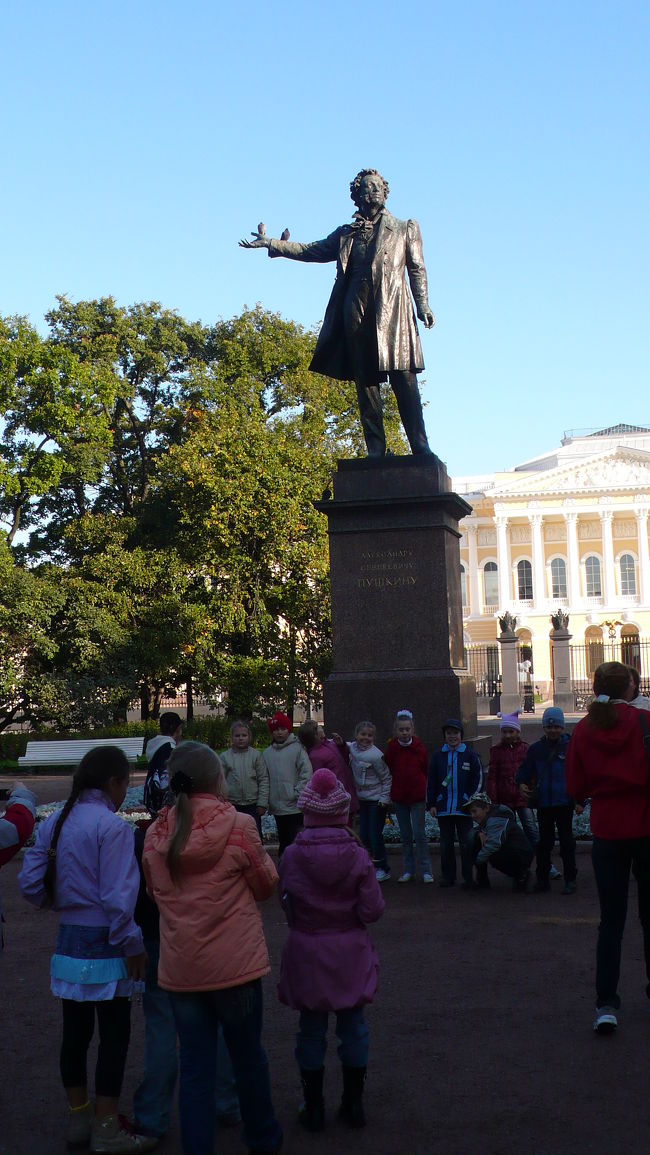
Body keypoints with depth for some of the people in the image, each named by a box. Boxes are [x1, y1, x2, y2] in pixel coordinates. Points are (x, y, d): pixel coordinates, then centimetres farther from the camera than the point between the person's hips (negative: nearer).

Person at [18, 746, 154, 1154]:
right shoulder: (111, 826, -17)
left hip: (69, 943, 7)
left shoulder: (55, 822, 5)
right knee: (114, 1034, 4)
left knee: (76, 1031, 15)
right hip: (104, 946, -7)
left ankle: (79, 1119, 27)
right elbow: (118, 897, -19)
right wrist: (133, 944, -11)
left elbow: (31, 882, 5)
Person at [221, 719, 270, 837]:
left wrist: (262, 803, -6)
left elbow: (264, 780, -2)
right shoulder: (225, 756, 1)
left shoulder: (256, 755, -1)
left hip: (252, 805, -1)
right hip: (232, 804, 1)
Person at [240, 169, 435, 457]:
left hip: (392, 311, -3)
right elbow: (310, 250, 20)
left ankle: (419, 445, -12)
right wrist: (272, 244, 12)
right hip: (356, 312, 3)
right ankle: (375, 450, -1)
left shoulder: (405, 229, 17)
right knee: (365, 381, -1)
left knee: (403, 378, -11)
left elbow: (417, 269, 10)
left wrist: (423, 306, -3)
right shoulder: (346, 234, 21)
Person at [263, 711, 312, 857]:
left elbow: (306, 774, -9)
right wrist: (267, 801, 4)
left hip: (295, 806, -4)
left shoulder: (297, 748, -5)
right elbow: (265, 779, 10)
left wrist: (298, 793, -13)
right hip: (277, 806, 5)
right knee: (283, 840, 15)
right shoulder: (267, 753, 8)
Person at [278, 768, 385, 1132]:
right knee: (353, 1026, 14)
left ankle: (314, 1108, 20)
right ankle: (354, 1104, 23)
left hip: (306, 952, 0)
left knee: (312, 1029, 11)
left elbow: (286, 903, -1)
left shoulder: (291, 857, -12)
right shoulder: (358, 856, -14)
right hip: (350, 952, 0)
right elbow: (372, 911, -12)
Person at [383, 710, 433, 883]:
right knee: (405, 836, 10)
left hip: (417, 796, -2)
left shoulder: (419, 748, -4)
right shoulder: (391, 748, -2)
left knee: (419, 834, -5)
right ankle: (408, 870, 18)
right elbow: (387, 772, 4)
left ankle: (425, 870, 3)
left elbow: (426, 771, 4)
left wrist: (427, 795, 2)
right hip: (399, 797, 2)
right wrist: (389, 794, 1)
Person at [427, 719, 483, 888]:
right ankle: (448, 876, 18)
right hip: (443, 808, 3)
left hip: (464, 807, -3)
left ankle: (468, 877, 4)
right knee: (446, 844, 9)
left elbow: (478, 779, 3)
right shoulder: (438, 756, 7)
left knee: (467, 843, -4)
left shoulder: (470, 754, 1)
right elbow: (431, 782, 10)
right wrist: (431, 804, 5)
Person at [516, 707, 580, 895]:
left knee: (567, 842, 1)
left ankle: (570, 880, 8)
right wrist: (522, 784, -9)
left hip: (564, 803, -3)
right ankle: (542, 878, 17)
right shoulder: (536, 749, 7)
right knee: (544, 842, 10)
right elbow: (524, 771, 13)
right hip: (543, 804, 3)